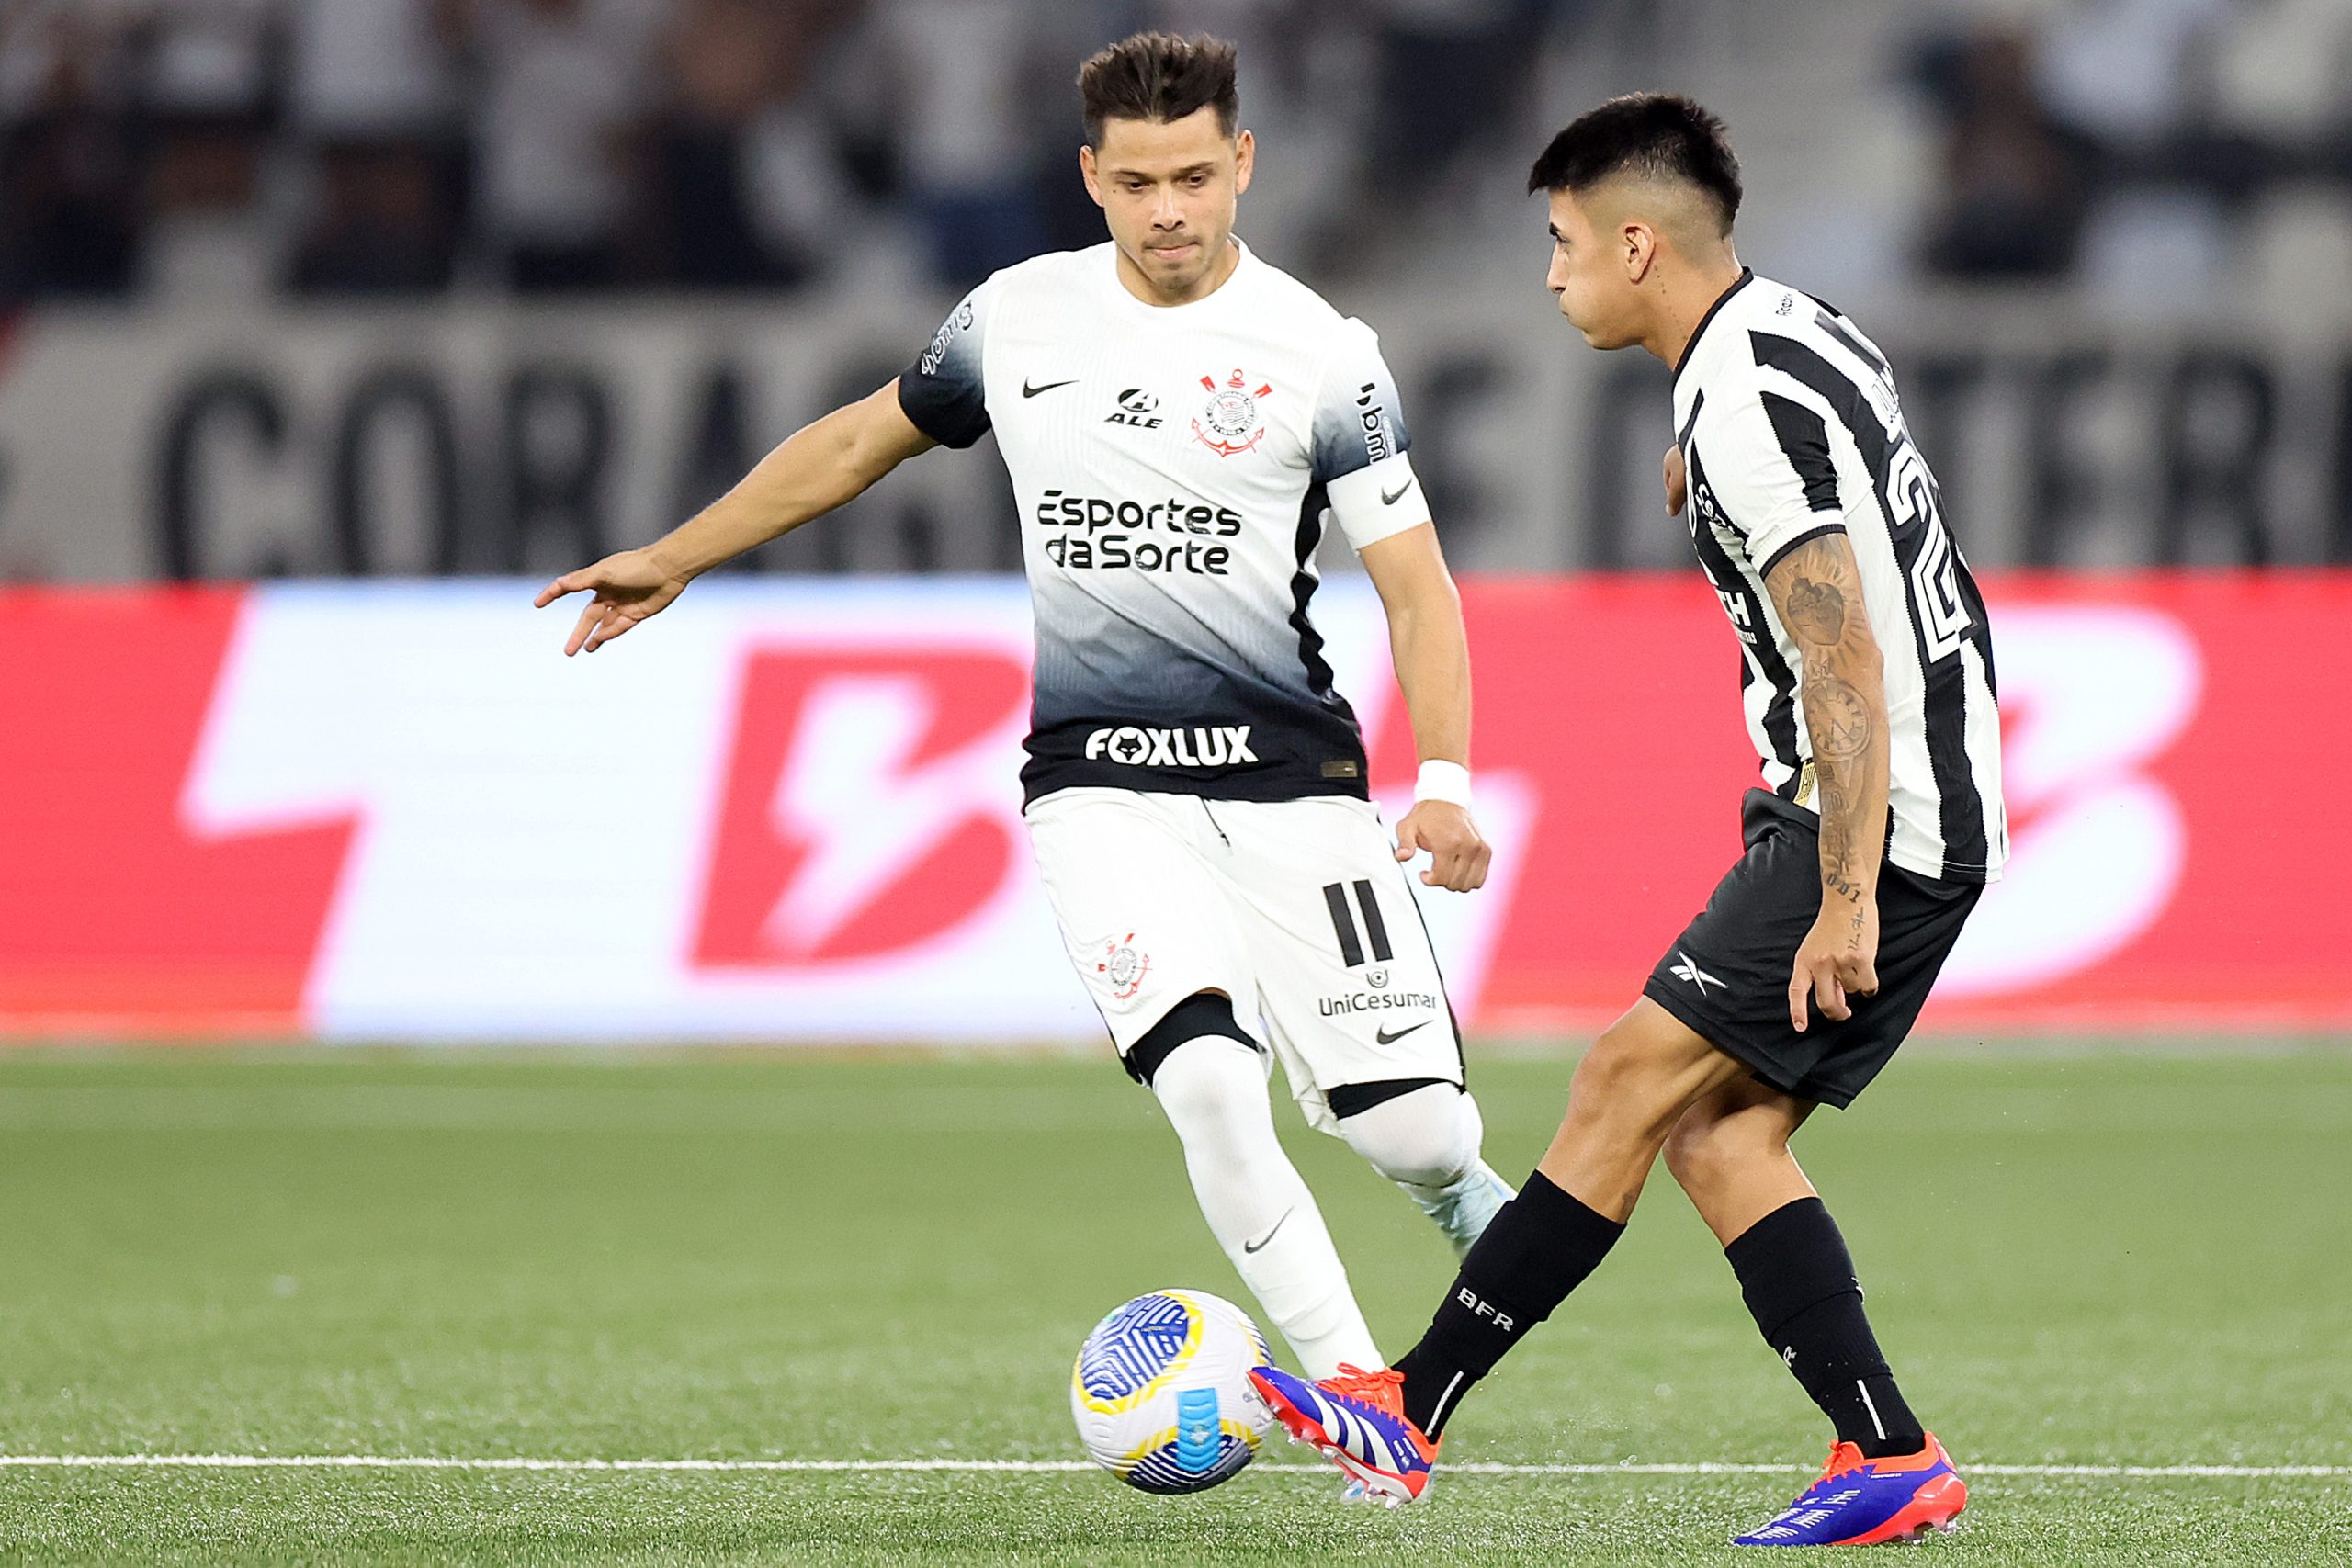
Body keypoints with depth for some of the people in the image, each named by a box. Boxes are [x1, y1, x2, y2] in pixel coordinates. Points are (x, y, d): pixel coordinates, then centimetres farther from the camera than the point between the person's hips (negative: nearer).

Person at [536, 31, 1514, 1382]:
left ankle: (1462, 1195, 32)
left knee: (1411, 1129, -8)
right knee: (1210, 1081, -24)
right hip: (1100, 785, 1)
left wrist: (1447, 787, -18)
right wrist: (675, 561, 27)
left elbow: (1418, 587, -3)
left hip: (1292, 778, -1)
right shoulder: (1018, 319, 6)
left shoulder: (1320, 353, -3)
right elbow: (858, 443, 23)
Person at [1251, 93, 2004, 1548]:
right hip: (1933, 812, 10)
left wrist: (1847, 901, -25)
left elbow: (1846, 665, -23)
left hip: (1881, 827, -10)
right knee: (1717, 1135, 5)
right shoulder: (1800, 332, 13)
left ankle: (1412, 1413, -9)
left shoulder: (1745, 414, -18)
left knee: (1630, 1084, -10)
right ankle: (1891, 1460, 0)